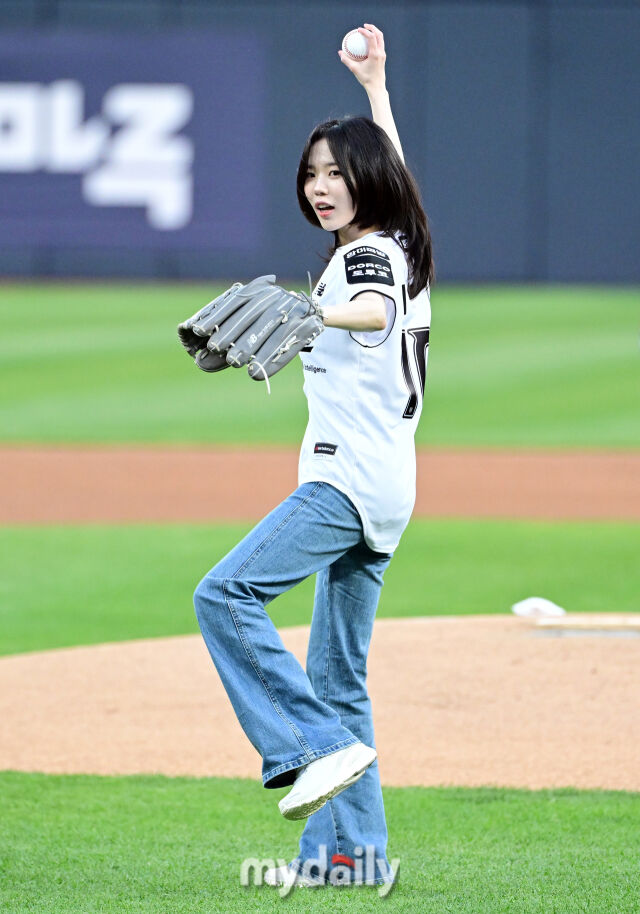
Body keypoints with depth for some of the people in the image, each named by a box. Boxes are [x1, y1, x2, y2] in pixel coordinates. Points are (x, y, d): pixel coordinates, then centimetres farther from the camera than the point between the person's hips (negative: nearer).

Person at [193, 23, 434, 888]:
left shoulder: (366, 256, -10)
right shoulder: (397, 247, 16)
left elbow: (376, 312, -35)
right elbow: (388, 168, 37)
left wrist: (309, 314, -55)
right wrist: (374, 86, 50)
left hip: (350, 476, -10)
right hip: (383, 489, 10)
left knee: (227, 595, -21)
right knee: (338, 675, 10)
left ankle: (321, 748, -27)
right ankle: (350, 848, 9)